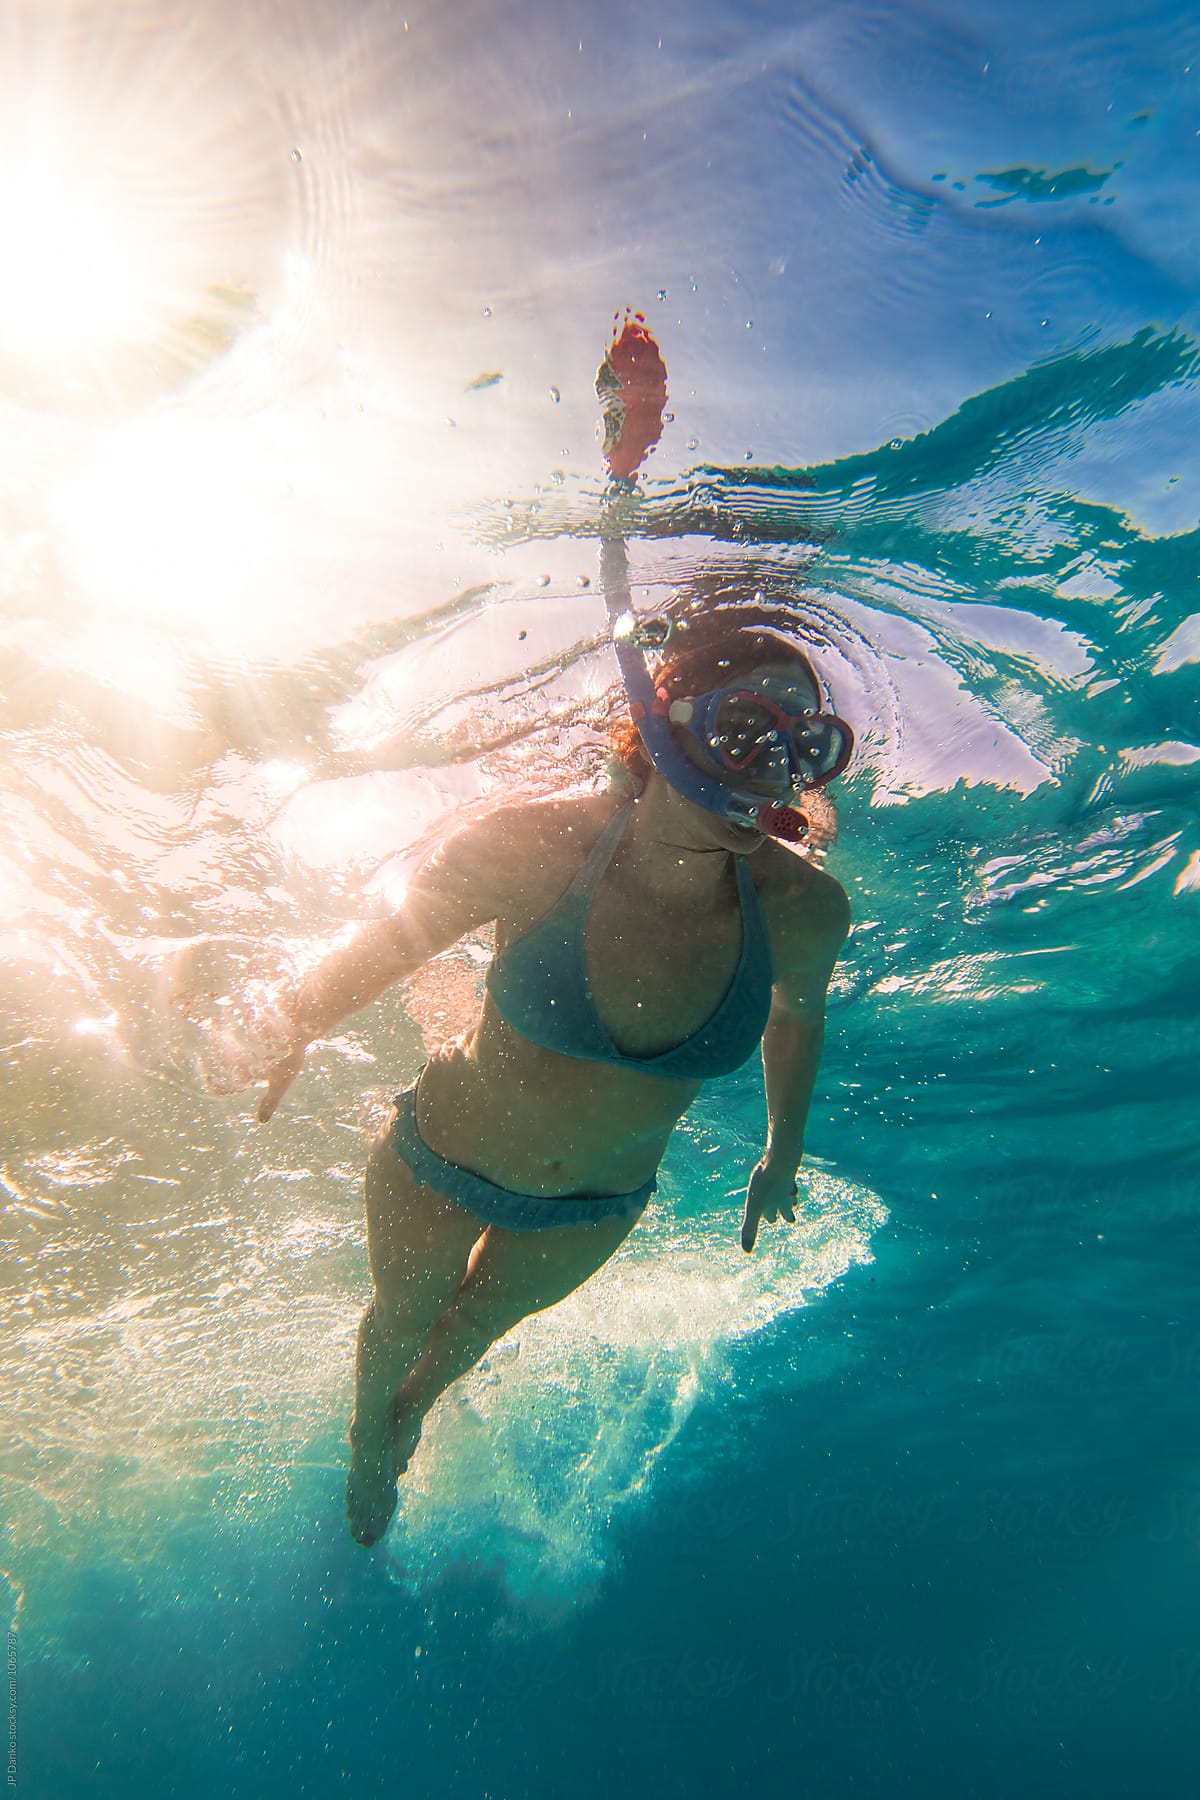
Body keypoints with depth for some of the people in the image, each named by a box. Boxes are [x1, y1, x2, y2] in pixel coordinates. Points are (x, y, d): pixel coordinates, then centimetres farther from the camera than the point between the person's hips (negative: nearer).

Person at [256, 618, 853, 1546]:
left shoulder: (803, 909, -27)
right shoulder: (532, 848, -35)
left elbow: (797, 1019, -2)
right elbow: (372, 957, -17)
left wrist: (783, 1154, 11)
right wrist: (288, 1049, -1)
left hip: (599, 1206, 2)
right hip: (441, 1164, -2)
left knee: (481, 1323, 32)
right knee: (404, 1318, 29)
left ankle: (416, 1404, 71)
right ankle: (367, 1445, 67)